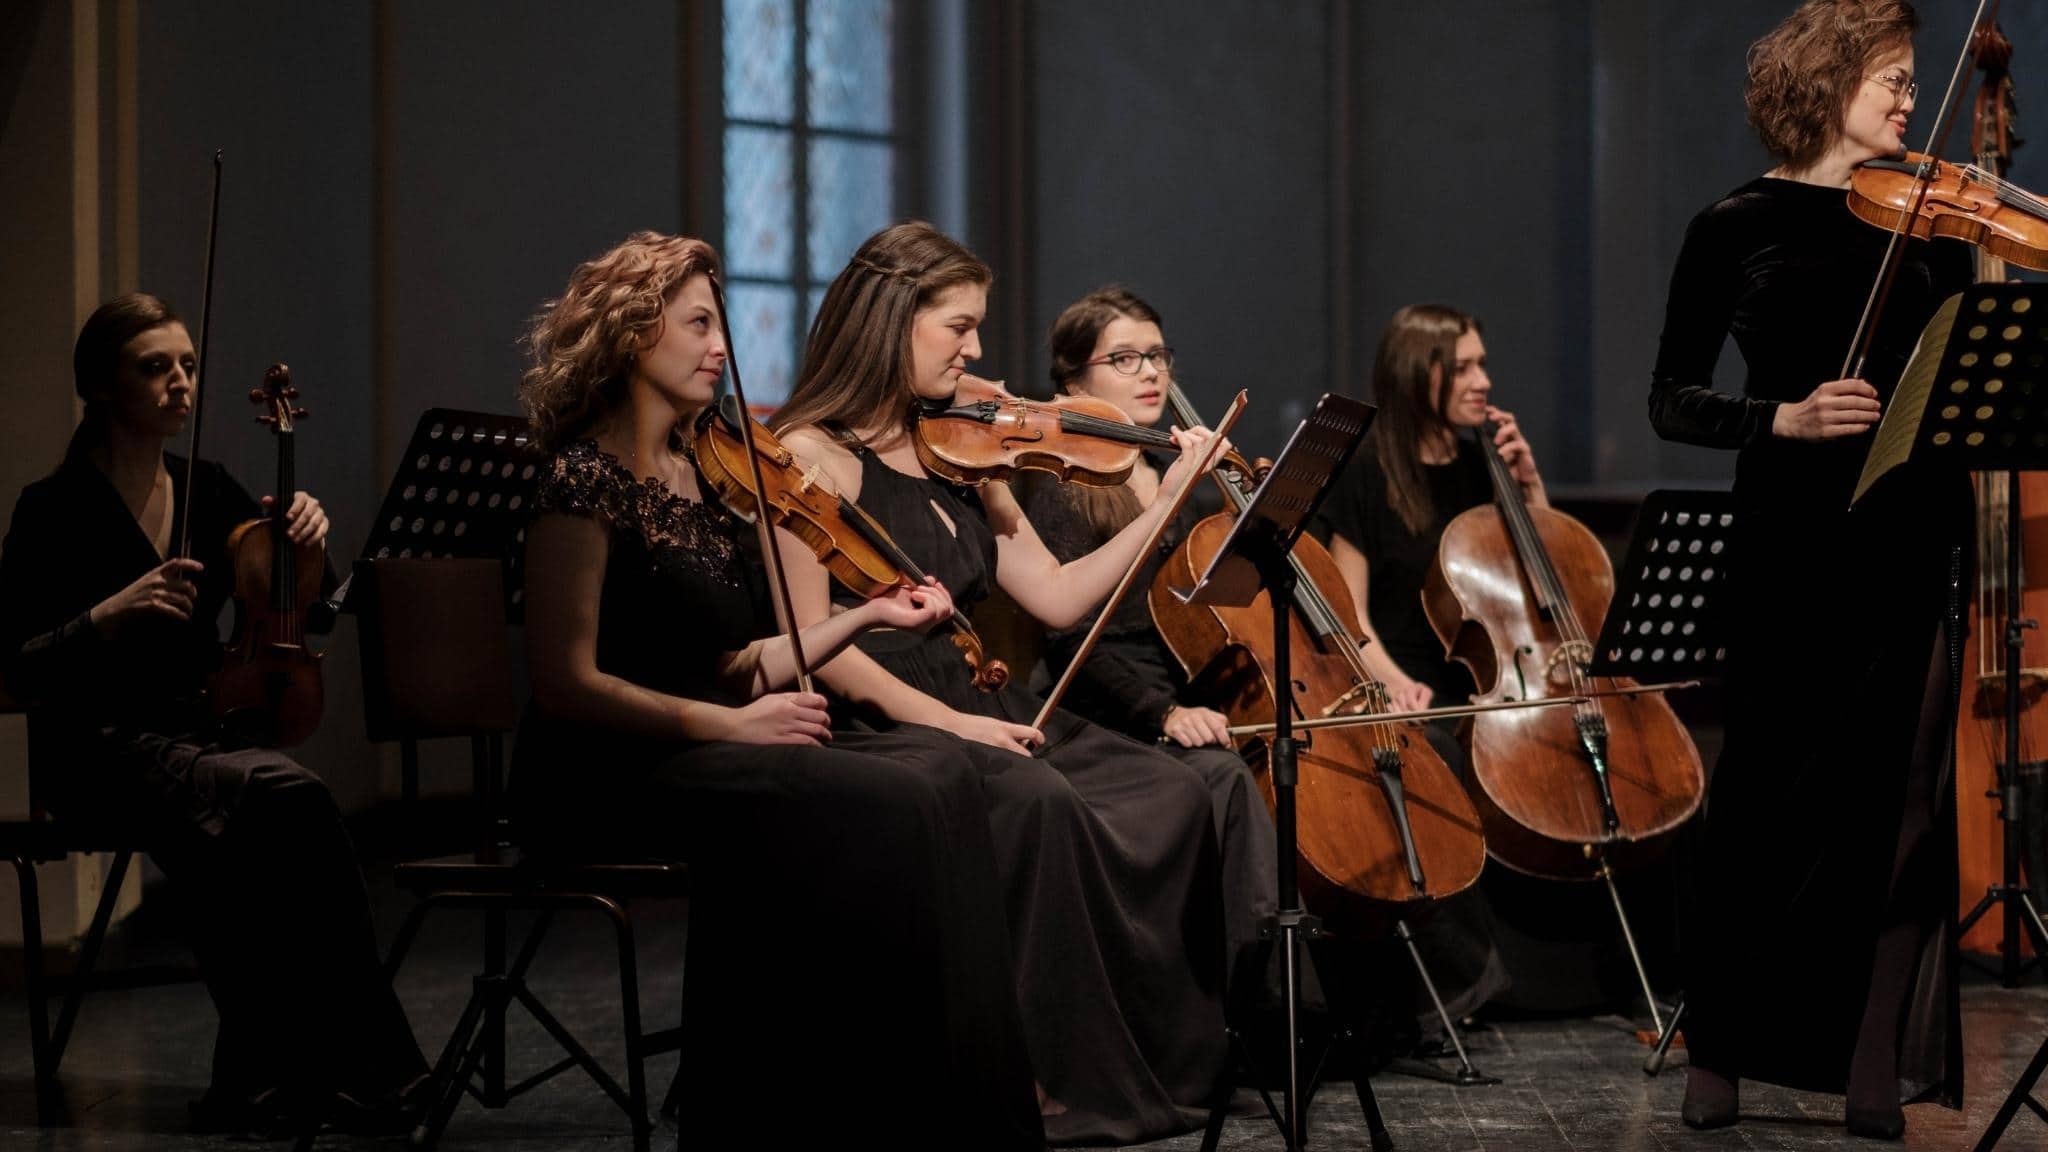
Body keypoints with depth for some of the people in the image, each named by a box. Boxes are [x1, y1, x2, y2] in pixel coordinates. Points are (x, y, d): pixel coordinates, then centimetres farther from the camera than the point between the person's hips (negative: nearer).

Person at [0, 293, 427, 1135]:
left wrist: (306, 541, -5)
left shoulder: (210, 490, 9)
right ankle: (368, 1072, -23)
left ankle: (260, 1088, -19)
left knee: (241, 858, -32)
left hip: (202, 733, 5)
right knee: (289, 803, -32)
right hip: (100, 751, -5)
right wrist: (109, 613, -26)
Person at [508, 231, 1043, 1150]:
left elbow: (729, 671, 14)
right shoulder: (583, 478, -9)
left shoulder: (695, 472, 16)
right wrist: (728, 723, -17)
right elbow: (566, 683, -16)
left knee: (938, 767, -16)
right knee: (883, 805, -26)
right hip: (605, 774, -8)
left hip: (700, 755, 8)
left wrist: (867, 616, 8)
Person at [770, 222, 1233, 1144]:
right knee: (1040, 804, -34)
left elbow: (1056, 599, 15)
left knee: (1172, 795, -16)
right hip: (873, 727, -7)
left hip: (979, 712, 7)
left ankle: (1177, 1066, -10)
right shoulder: (814, 455, -4)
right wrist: (938, 717, -22)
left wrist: (1167, 501, 11)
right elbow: (811, 642, -14)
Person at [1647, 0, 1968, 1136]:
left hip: (1914, 542, 2)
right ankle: (1721, 1048, 19)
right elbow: (1672, 401, 0)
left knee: (1898, 804, -1)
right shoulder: (1738, 228, 3)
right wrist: (1782, 418, -15)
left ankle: (1874, 1060, 6)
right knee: (1769, 797, 5)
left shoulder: (1924, 224, 10)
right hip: (1793, 543, -2)